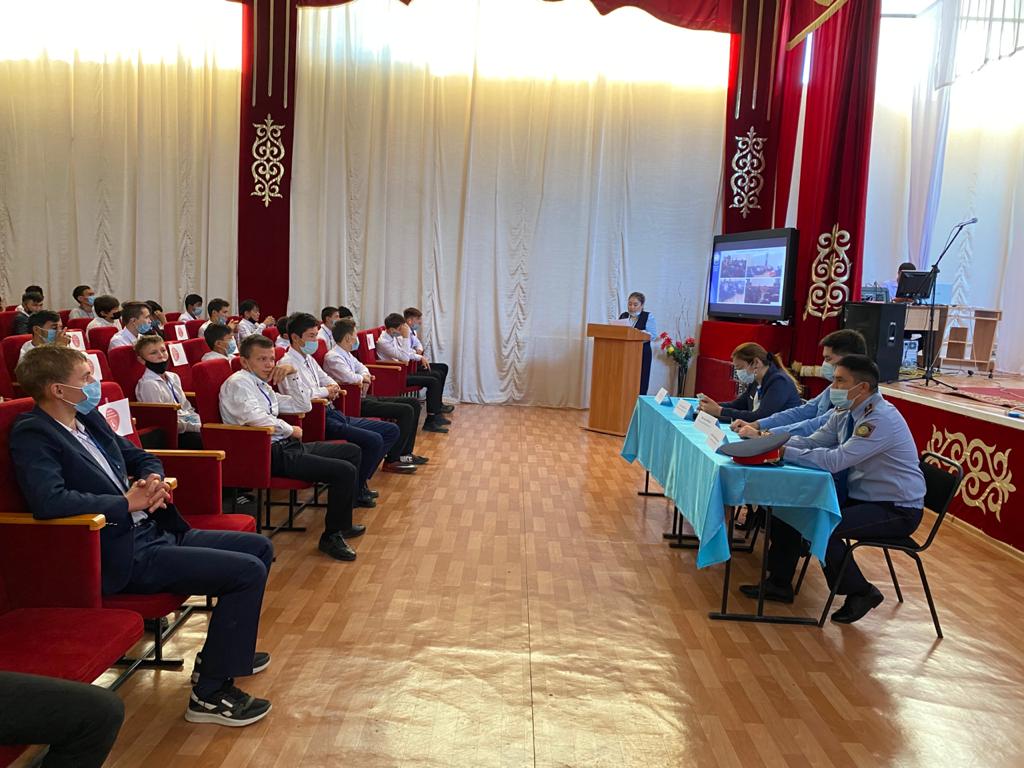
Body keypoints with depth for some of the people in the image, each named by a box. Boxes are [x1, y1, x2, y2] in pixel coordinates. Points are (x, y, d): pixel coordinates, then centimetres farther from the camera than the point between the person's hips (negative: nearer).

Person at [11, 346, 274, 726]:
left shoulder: (89, 419, 12)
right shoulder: (31, 435, -13)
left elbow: (143, 458, 23)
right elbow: (48, 501, -30)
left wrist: (153, 480, -1)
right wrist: (127, 502, -20)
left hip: (154, 531, 9)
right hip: (124, 557, -9)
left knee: (259, 548, 11)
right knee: (247, 571, -18)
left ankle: (223, 649, 27)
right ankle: (211, 693, -5)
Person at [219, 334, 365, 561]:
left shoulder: (261, 385, 20)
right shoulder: (237, 383, -9)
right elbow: (256, 418, -26)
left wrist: (292, 374, 12)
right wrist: (291, 430, -11)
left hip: (286, 445, 11)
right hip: (271, 455, -11)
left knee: (352, 451, 16)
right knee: (345, 471, -20)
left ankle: (342, 523, 22)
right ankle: (331, 537, -5)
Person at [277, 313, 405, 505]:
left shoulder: (309, 359, 19)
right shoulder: (288, 363, -10)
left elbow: (325, 379, 32)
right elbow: (301, 397, -23)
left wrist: (333, 387, 7)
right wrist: (325, 391, -5)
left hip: (332, 414, 10)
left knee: (391, 431, 6)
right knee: (374, 440, -26)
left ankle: (360, 480, 10)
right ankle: (355, 491, -6)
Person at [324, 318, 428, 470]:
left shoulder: (347, 354, 15)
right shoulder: (332, 357, -14)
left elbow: (362, 368, 27)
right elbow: (349, 378, -28)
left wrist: (365, 377, 3)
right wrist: (363, 378, -5)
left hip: (364, 398, 10)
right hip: (355, 403, -10)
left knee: (414, 403, 9)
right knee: (406, 411, -20)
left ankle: (405, 453, 14)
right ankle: (391, 460, -14)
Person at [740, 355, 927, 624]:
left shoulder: (881, 419, -26)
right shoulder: (845, 412, 2)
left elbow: (834, 461, -32)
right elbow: (813, 442, 2)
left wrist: (784, 451, -29)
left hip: (896, 511, -9)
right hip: (859, 497, 9)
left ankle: (860, 593, -2)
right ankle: (780, 584, 12)